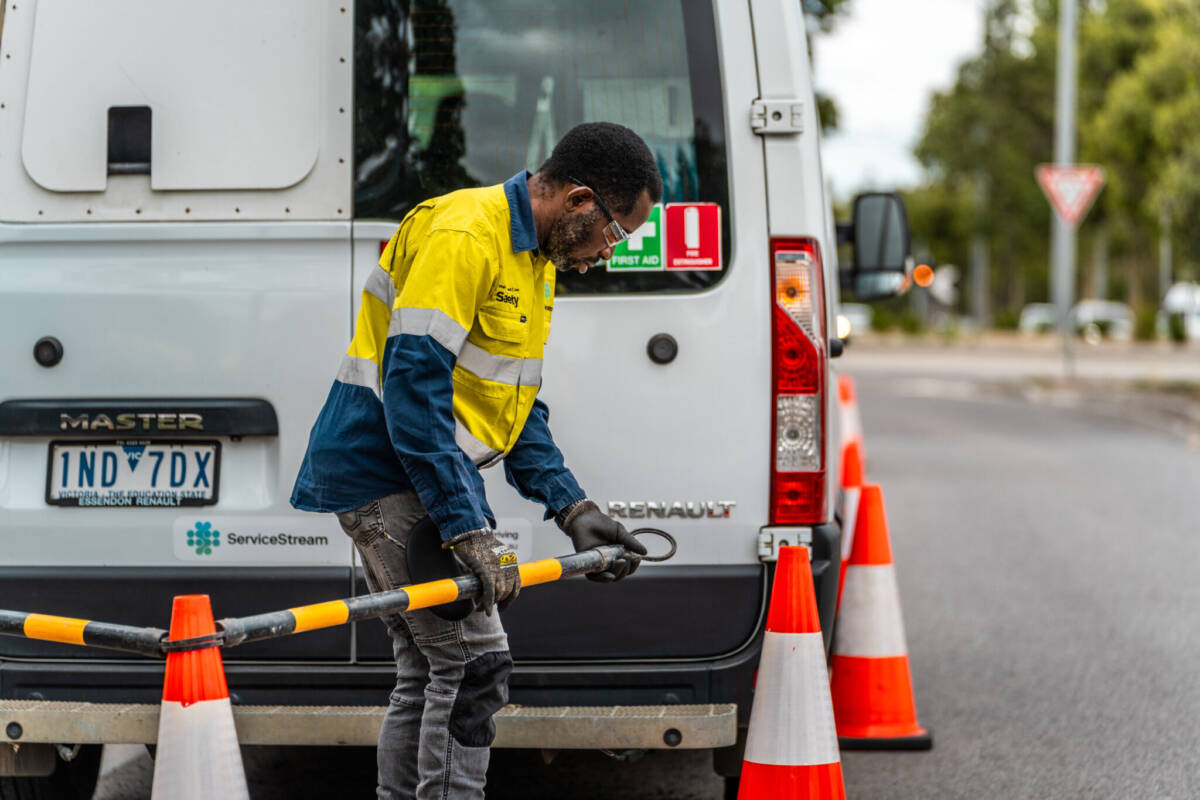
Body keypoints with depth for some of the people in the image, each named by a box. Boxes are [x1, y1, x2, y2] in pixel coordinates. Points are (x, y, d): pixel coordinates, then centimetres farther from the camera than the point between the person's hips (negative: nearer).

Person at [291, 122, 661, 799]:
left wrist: (573, 509, 6)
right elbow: (413, 387, -26)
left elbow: (517, 405, 19)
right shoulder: (464, 236, -19)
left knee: (430, 673, 13)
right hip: (389, 470, -11)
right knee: (474, 662, -13)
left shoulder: (536, 260, 14)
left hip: (427, 471, 11)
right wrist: (472, 532, -28)